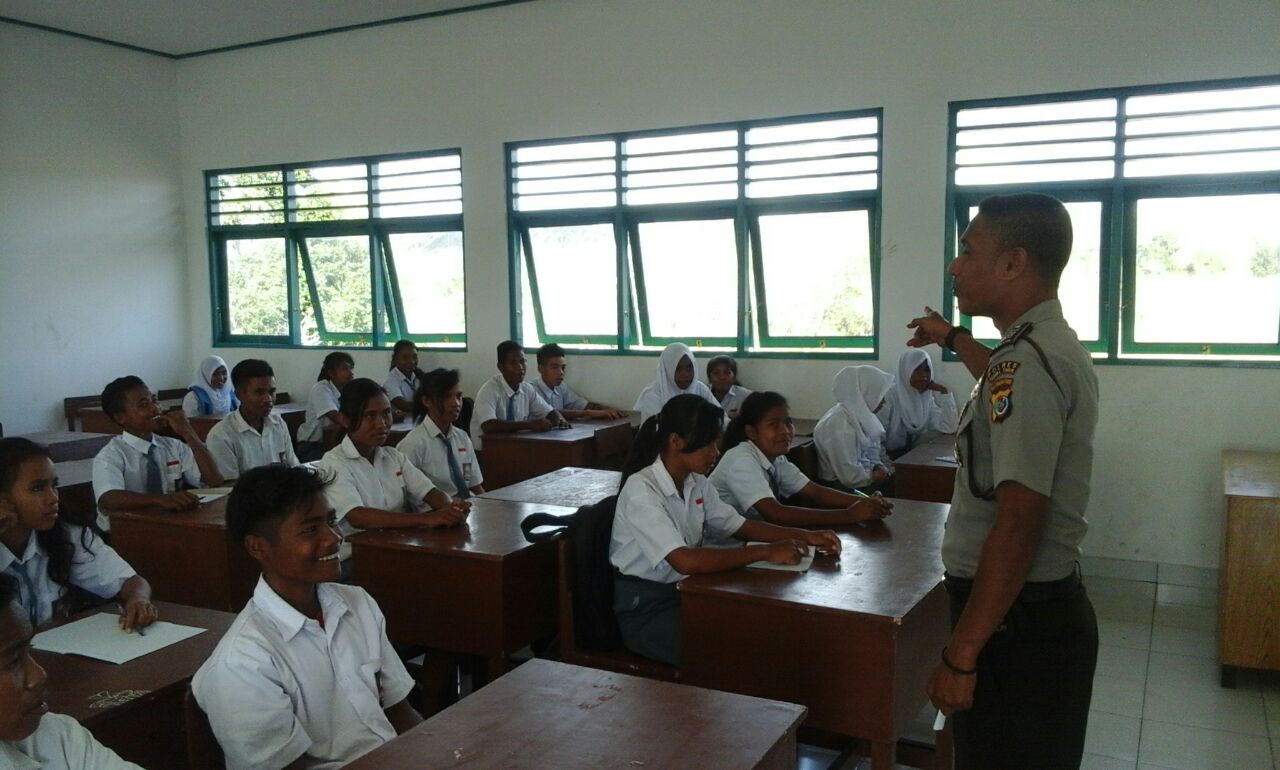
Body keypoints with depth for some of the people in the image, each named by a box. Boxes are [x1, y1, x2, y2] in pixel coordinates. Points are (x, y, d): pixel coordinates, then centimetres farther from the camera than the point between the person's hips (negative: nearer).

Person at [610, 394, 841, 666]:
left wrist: (804, 536, -3)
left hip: (685, 591, 7)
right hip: (644, 607, -7)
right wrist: (766, 552, -30)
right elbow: (685, 561, -33)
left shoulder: (696, 483, 2)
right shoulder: (641, 491, -23)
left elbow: (739, 526, 11)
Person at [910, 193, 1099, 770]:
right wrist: (953, 339, 49)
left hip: (1016, 620, -10)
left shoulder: (1025, 363, -22)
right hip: (1050, 604, 10)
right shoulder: (1054, 344, 11)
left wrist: (961, 655, -24)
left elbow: (1017, 524, -27)